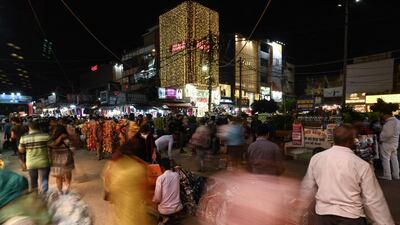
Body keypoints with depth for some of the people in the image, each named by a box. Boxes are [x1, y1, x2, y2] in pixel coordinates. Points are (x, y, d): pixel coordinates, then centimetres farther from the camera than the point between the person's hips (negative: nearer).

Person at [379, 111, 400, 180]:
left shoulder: (389, 123, -22)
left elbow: (388, 134, -26)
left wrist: (381, 139, -13)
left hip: (387, 143, -9)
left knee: (386, 159, 1)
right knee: (394, 158, 16)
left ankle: (387, 176, 7)